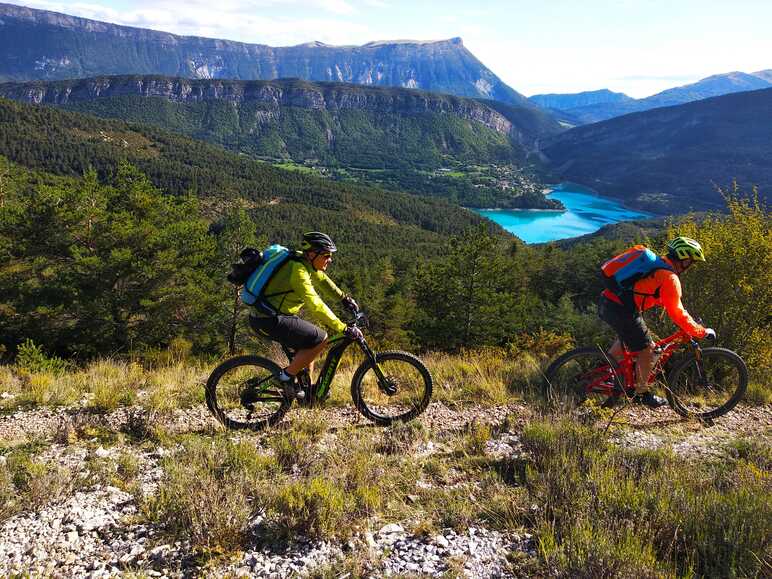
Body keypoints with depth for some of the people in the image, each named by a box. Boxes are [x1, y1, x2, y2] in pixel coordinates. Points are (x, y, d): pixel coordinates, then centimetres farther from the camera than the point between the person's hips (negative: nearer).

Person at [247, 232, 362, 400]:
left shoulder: (306, 262, 6)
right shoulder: (298, 270, -22)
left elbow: (322, 280, 25)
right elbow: (315, 306, -29)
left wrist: (345, 299, 25)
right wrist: (344, 329, -29)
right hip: (269, 321, -10)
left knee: (307, 341, 21)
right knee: (320, 339, -14)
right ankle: (287, 376, -3)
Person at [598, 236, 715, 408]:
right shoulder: (669, 278, -8)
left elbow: (660, 297, 32)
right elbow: (677, 314, -10)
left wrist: (687, 320, 33)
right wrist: (702, 332, -1)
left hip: (607, 301, 9)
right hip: (622, 310, -9)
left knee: (626, 337, 33)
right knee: (647, 350, 5)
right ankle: (642, 393, 18)